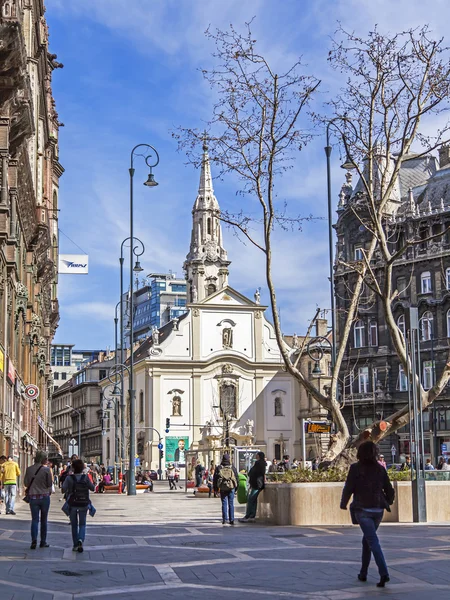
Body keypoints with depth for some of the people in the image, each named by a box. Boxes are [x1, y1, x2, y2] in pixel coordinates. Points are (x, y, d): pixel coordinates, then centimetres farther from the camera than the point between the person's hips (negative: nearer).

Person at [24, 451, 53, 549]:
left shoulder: (29, 469, -2)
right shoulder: (46, 469, -11)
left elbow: (26, 483, 6)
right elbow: (50, 483, -6)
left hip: (33, 497, 2)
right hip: (44, 496, -1)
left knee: (34, 519, 2)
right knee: (44, 520, 11)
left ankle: (34, 540, -18)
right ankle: (43, 542, 15)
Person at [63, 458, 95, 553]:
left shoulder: (69, 478, -9)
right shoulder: (85, 477, -6)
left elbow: (64, 488, -16)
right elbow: (92, 488, -2)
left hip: (72, 504, 0)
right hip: (83, 504, 0)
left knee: (74, 525, 14)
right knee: (82, 524, 10)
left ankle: (75, 545, 15)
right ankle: (80, 540, -16)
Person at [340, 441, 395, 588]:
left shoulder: (355, 468, -6)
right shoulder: (380, 469, 4)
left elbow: (348, 488, -6)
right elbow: (390, 491, 6)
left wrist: (343, 503, 11)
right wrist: (386, 503, 26)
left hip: (362, 510, -4)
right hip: (378, 510, 4)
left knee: (373, 541, -8)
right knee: (367, 539, 20)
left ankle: (384, 573, -24)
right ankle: (363, 573, 27)